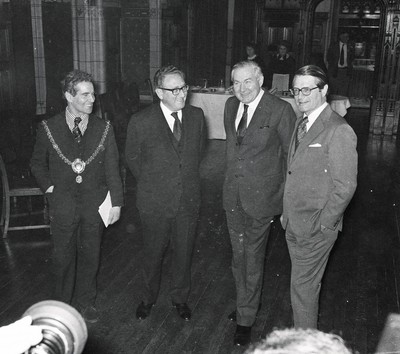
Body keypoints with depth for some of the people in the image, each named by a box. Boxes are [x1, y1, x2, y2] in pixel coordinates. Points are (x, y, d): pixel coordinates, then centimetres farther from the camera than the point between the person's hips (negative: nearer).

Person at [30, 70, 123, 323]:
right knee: (64, 256, 11)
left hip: (95, 203, 1)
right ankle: (62, 304, 32)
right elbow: (37, 164, 11)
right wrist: (49, 187, 0)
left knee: (90, 255, 13)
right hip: (63, 204, 0)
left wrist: (116, 202, -2)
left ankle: (86, 302, 33)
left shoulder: (104, 129, -3)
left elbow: (112, 168, 0)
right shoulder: (49, 128, -4)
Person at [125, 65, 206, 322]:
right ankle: (149, 298, 40)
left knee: (183, 253, 16)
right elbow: (132, 158, 3)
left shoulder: (197, 116, -3)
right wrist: (150, 183, 7)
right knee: (153, 254, 15)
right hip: (155, 203, -2)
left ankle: (180, 298, 40)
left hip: (188, 200, 2)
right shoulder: (141, 122, -13)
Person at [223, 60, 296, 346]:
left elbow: (292, 155, -9)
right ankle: (245, 303, 39)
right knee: (238, 255, 18)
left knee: (253, 257, 5)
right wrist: (232, 179, 15)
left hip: (261, 196, -6)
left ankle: (246, 319, 22)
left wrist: (287, 199, -8)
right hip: (233, 194, 6)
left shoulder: (280, 110, -14)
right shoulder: (231, 105, 6)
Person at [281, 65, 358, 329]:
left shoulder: (339, 131, -18)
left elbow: (345, 186, -19)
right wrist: (287, 211, 13)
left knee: (303, 286, 3)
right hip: (294, 224, 8)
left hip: (316, 228, -8)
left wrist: (322, 225, -15)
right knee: (307, 282, 20)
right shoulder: (302, 123, 10)